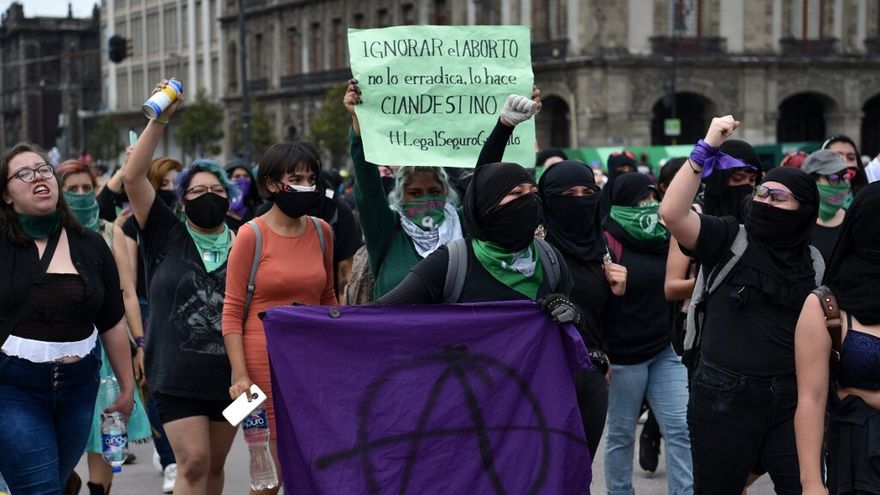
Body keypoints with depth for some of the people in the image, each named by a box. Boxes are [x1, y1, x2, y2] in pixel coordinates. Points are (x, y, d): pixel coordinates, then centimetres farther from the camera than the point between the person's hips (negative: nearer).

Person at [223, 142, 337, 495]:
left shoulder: (321, 232, 8)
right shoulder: (252, 235, -5)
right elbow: (232, 311, -6)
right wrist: (240, 375, -12)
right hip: (266, 356, -4)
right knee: (283, 460, -2)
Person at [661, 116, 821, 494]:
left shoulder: (812, 262, 8)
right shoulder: (727, 238, -2)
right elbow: (671, 212, -18)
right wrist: (706, 150, -19)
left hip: (792, 398, 2)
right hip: (723, 397, -2)